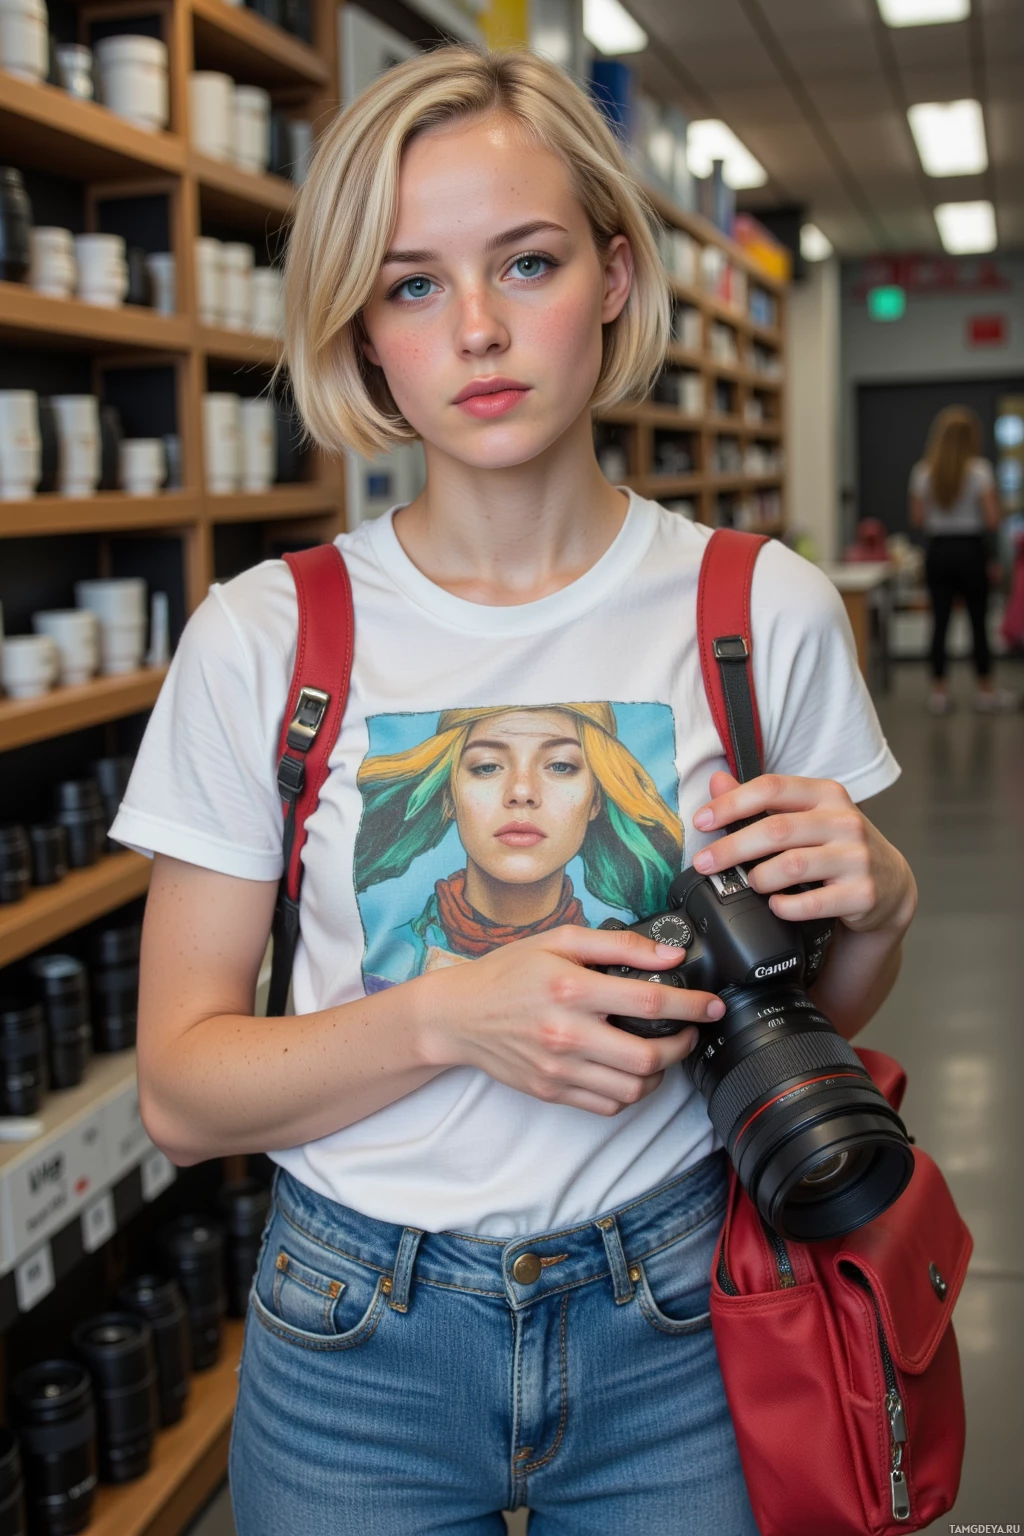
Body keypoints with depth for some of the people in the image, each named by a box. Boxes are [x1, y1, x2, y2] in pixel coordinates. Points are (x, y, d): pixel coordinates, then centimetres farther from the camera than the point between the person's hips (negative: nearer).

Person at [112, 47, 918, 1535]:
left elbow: (822, 1012, 6)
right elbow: (182, 1090, -8)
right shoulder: (261, 638, -10)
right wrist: (452, 1018, -23)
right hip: (358, 1344, 0)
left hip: (673, 1324, 1)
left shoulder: (766, 611, -7)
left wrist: (877, 906, -16)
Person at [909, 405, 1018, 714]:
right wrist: (975, 521, 9)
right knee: (979, 621, 7)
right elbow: (992, 520, -13)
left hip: (937, 551, 3)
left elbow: (917, 520, 0)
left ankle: (939, 692, 7)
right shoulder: (979, 470, -9)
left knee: (939, 621, 5)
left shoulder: (922, 472, 0)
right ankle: (986, 691, 15)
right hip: (970, 550, -2)